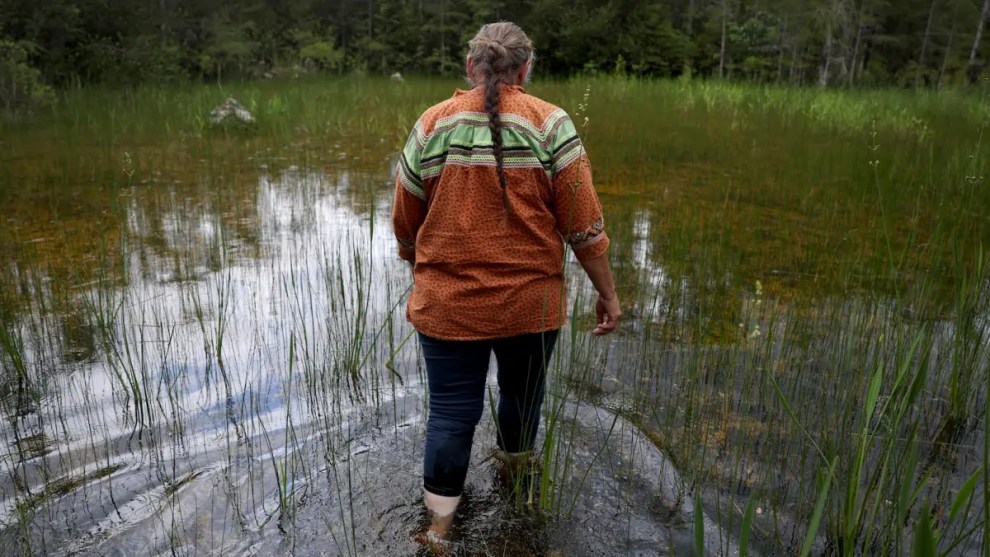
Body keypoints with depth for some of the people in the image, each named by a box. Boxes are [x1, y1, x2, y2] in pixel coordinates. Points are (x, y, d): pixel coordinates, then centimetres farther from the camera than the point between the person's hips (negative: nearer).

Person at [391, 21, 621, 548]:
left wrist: (423, 271, 23)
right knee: (521, 391, 24)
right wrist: (607, 291, 2)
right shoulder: (549, 124, -7)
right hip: (529, 302, 0)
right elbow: (583, 224, -8)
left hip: (446, 303, 0)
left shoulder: (431, 124, -1)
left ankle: (439, 525, 21)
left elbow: (405, 223, 6)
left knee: (451, 411, 10)